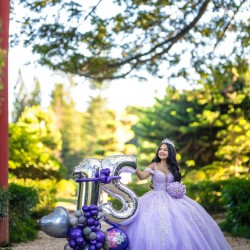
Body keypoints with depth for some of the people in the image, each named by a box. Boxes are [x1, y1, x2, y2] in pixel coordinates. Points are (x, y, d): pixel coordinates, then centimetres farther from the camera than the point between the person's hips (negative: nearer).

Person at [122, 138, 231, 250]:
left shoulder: (174, 168, 11)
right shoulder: (153, 166, 0)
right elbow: (142, 176, -17)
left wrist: (180, 188, -1)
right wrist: (135, 167, -35)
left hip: (173, 199, 3)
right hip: (157, 199, -3)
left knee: (181, 225, -9)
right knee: (158, 222, -20)